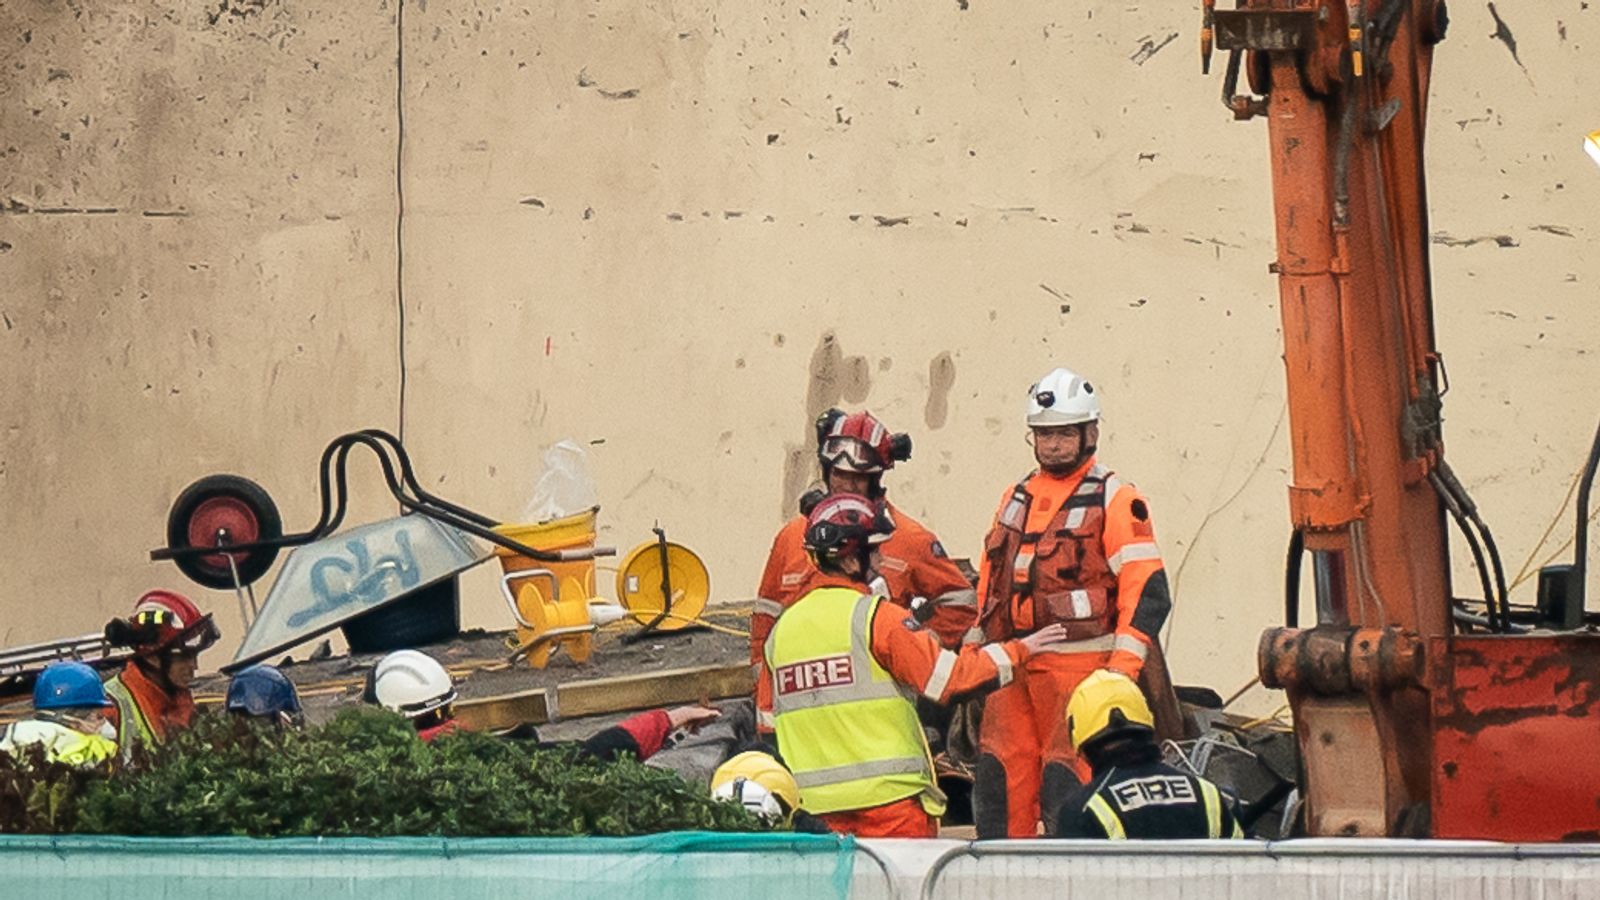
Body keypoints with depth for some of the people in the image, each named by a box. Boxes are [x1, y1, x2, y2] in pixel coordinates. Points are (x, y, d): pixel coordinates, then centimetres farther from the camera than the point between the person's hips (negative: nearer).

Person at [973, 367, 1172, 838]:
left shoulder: (1115, 501, -2)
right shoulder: (1016, 499, 18)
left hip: (1078, 665, -7)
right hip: (1010, 665, 7)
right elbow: (987, 583, 26)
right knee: (1000, 776, 4)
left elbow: (1147, 592, -8)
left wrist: (1120, 673, -15)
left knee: (1067, 781, -10)